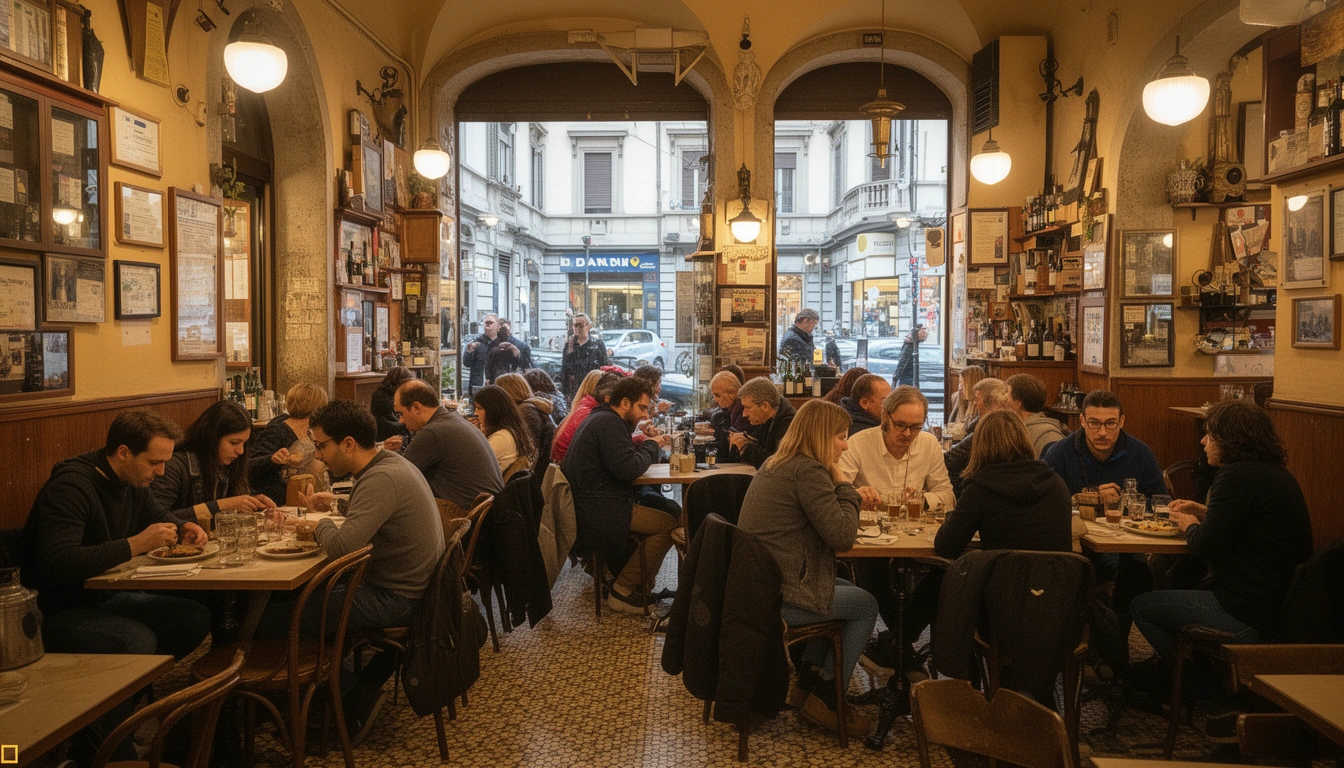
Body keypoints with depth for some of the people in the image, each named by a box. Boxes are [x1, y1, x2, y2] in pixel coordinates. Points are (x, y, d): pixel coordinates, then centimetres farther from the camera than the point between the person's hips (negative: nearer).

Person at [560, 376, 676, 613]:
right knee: (668, 523, -15)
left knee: (672, 509, 10)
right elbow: (628, 469, -24)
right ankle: (623, 592, -5)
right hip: (598, 511, -11)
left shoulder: (600, 418, 19)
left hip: (591, 503, 11)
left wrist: (651, 445, 5)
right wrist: (651, 446, -8)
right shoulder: (609, 422, -15)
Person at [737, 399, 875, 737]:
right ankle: (826, 700, 19)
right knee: (866, 606, 9)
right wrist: (844, 485, -8)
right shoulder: (808, 471, -19)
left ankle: (807, 683, 30)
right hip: (778, 596, -10)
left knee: (844, 590, 27)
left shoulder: (774, 464, 12)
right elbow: (842, 535, -21)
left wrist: (839, 487, 6)